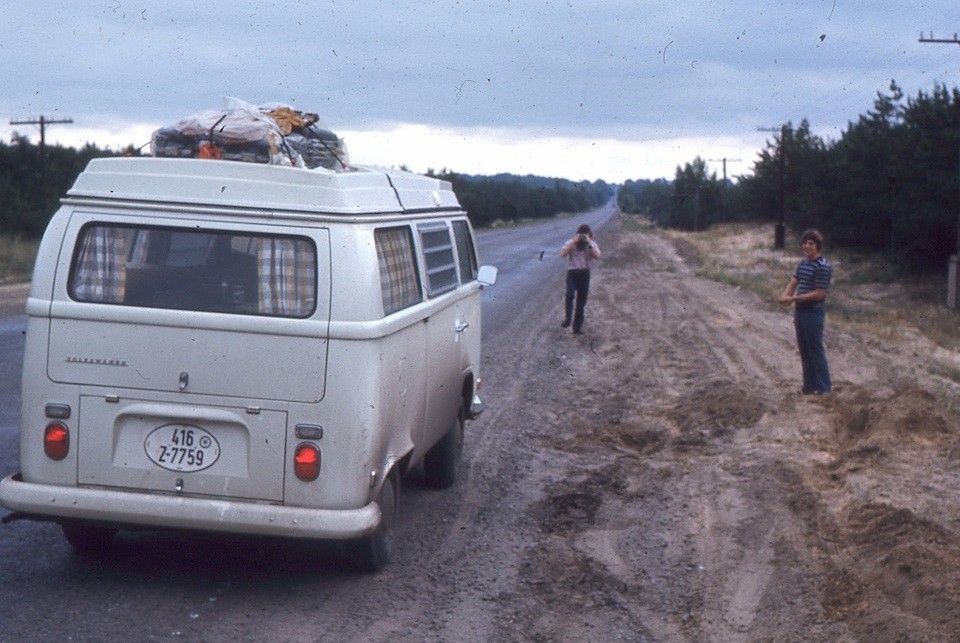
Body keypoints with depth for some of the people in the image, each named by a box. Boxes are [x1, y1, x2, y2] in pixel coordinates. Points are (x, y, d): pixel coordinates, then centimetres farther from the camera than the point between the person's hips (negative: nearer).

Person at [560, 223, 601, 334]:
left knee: (582, 301, 5)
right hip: (572, 272, -2)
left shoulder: (592, 244, 5)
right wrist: (574, 242, -19)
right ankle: (567, 319, -19)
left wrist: (589, 243, -18)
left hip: (585, 273, 2)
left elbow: (597, 256, -13)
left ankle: (578, 326, 14)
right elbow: (562, 253, -16)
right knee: (570, 294, -26)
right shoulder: (571, 243, 0)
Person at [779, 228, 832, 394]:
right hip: (800, 311, 8)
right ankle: (809, 386, 22)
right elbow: (793, 282, 12)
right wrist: (785, 295, -10)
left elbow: (819, 293, -20)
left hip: (813, 312, -8)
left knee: (816, 350, -1)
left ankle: (824, 387, 8)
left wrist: (794, 298, -20)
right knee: (804, 351, 13)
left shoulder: (823, 267, -16)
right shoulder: (803, 263, 10)